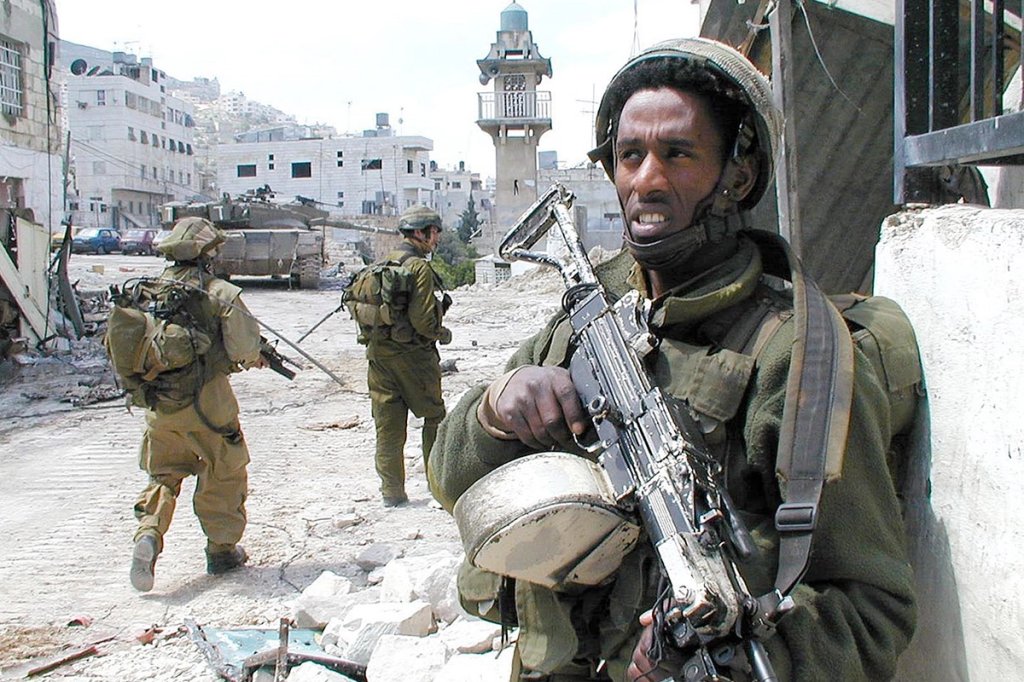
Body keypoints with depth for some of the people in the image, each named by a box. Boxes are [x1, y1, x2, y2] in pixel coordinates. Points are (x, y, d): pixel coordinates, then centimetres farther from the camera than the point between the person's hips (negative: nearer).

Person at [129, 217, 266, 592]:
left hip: (160, 405, 4)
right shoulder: (219, 292, -11)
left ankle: (149, 535, -1)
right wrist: (251, 358, 6)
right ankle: (222, 548, 20)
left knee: (164, 475, 20)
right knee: (224, 474, 14)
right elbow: (244, 345, -16)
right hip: (206, 403, -4)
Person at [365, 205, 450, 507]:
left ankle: (392, 492, 12)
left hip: (378, 353, 7)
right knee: (435, 417, 11)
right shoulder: (419, 267, -13)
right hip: (412, 355, -7)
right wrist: (442, 333, -2)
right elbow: (421, 318, -19)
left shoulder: (382, 264, 11)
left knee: (388, 425, 8)